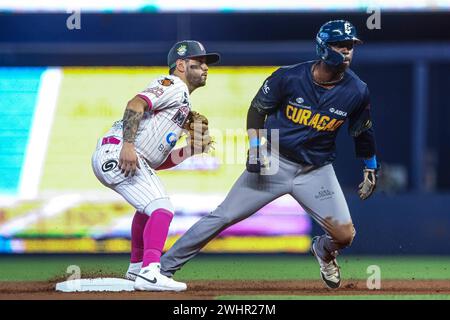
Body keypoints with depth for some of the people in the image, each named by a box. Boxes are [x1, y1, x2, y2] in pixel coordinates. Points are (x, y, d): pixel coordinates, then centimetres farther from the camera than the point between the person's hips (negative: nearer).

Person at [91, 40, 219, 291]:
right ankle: (149, 273, -36)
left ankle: (137, 267, 44)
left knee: (148, 205, 33)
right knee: (162, 209, -22)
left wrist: (192, 149, 16)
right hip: (116, 153, -11)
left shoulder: (182, 104, 29)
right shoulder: (174, 85, 0)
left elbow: (157, 161, 24)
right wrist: (128, 145, -30)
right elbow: (136, 105, -19)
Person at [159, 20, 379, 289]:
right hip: (274, 163, -1)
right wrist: (255, 147, -11)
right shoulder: (289, 77, -15)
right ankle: (164, 267, 4)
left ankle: (324, 251, 28)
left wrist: (371, 170, 14)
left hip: (317, 171, 2)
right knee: (222, 217, -5)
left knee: (344, 236, -10)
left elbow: (363, 132, 9)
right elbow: (258, 109, -1)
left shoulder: (357, 92, -10)